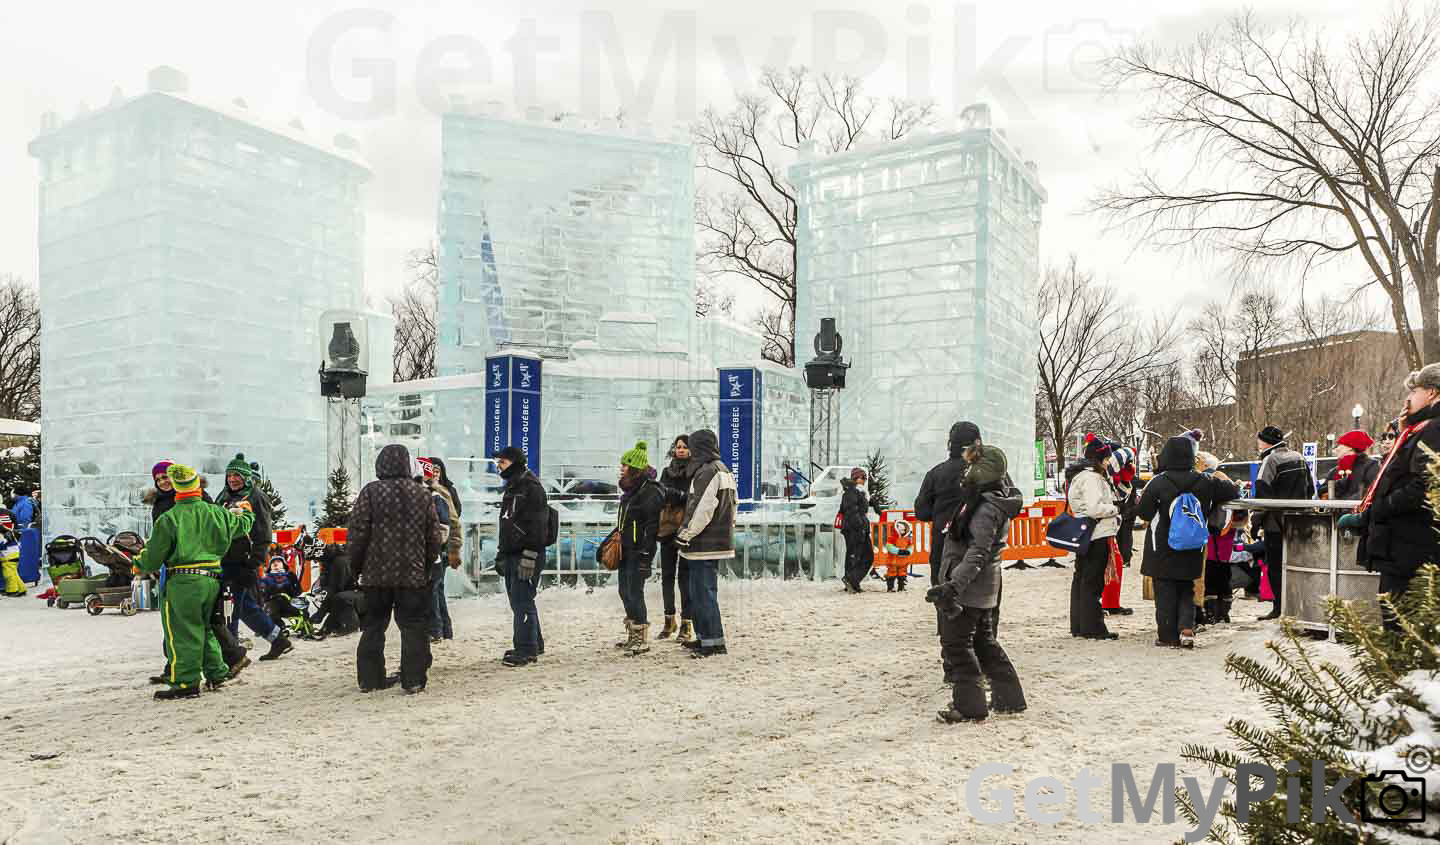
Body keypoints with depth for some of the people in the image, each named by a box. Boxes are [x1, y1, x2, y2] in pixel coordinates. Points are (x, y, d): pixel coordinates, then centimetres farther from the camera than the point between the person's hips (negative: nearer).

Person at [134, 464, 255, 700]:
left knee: (181, 632, 1)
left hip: (182, 581, -5)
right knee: (204, 627, 20)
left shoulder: (168, 519, -8)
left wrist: (140, 564, 19)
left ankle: (186, 683, 1)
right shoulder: (216, 513, 5)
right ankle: (217, 673, 22)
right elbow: (242, 525, 24)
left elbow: (154, 556, -3)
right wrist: (246, 511, 46)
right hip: (212, 580, 6)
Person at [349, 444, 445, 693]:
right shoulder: (423, 495, 1)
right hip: (413, 574, 0)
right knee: (414, 626, 6)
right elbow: (435, 537, 4)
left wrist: (356, 565, 6)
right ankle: (413, 680, 5)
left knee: (374, 625, 12)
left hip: (376, 573, 0)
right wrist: (427, 564, 17)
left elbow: (356, 533, -7)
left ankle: (369, 678, 17)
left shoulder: (371, 492, -7)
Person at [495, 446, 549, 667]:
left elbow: (537, 525, -19)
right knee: (518, 601, 14)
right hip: (511, 555, 10)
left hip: (526, 555, -10)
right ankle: (534, 644, 25)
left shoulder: (531, 487, -12)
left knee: (522, 602, -8)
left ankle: (526, 650, -2)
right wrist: (501, 554, 23)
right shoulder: (512, 487, 19)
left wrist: (529, 556, -22)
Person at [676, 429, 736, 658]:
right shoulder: (723, 470, 16)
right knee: (700, 591, 17)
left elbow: (701, 511, -21)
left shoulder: (707, 472, -16)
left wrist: (684, 535, -12)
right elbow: (730, 508, 19)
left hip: (704, 545, -10)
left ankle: (714, 641, -1)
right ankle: (704, 637, 25)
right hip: (718, 542, 10)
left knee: (703, 592, -5)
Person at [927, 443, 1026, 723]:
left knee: (956, 642, -1)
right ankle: (1009, 697, 27)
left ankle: (969, 705, 5)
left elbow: (977, 553, -28)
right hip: (984, 587, 10)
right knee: (983, 640, 19)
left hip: (969, 585, -10)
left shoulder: (987, 508, -22)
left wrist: (953, 585, -32)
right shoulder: (996, 499, 6)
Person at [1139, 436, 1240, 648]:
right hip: (1192, 551, 3)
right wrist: (1223, 479, 28)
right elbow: (1233, 491, 10)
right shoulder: (1204, 482, -3)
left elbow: (1144, 513, -9)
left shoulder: (1157, 483, -15)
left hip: (1162, 550, -3)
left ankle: (1168, 636, 9)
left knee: (1165, 591, 5)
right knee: (1186, 591, 18)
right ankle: (1186, 628, 1)